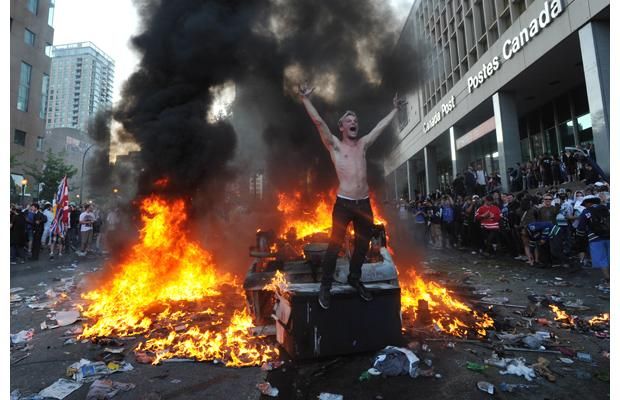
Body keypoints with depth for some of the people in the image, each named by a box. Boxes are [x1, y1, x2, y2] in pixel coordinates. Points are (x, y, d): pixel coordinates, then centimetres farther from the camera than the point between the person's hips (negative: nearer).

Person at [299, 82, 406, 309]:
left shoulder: (363, 144, 15)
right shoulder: (335, 145, 3)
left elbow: (381, 126, 25)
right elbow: (319, 122, -7)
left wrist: (395, 109, 33)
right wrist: (306, 99, -14)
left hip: (364, 204, 5)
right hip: (343, 203, -5)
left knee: (363, 245, 14)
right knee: (335, 245, -1)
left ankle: (354, 279, 33)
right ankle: (326, 285, 12)